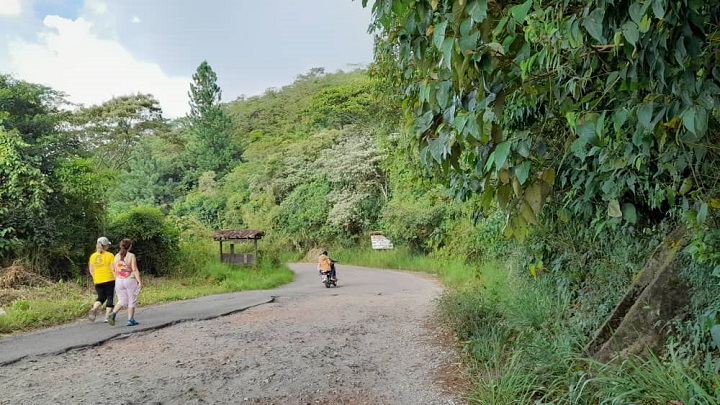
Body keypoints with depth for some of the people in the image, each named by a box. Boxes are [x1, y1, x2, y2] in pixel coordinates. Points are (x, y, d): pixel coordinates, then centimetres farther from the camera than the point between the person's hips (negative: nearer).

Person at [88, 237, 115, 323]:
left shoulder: (92, 256, 4)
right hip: (109, 280, -4)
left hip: (98, 281, 4)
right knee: (110, 298, 7)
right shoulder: (109, 255, -9)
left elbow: (91, 270, 8)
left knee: (101, 297, 17)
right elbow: (113, 269, -11)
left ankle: (94, 309, -10)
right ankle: (107, 317, 4)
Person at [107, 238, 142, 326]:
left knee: (122, 301, 13)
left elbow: (114, 269, 7)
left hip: (119, 281, 5)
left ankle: (113, 313, -10)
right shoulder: (131, 256, -11)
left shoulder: (117, 256, 4)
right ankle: (130, 320, 10)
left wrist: (116, 280, 18)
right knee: (132, 301, 8)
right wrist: (139, 281, -12)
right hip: (130, 280, -5)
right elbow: (135, 270, -15)